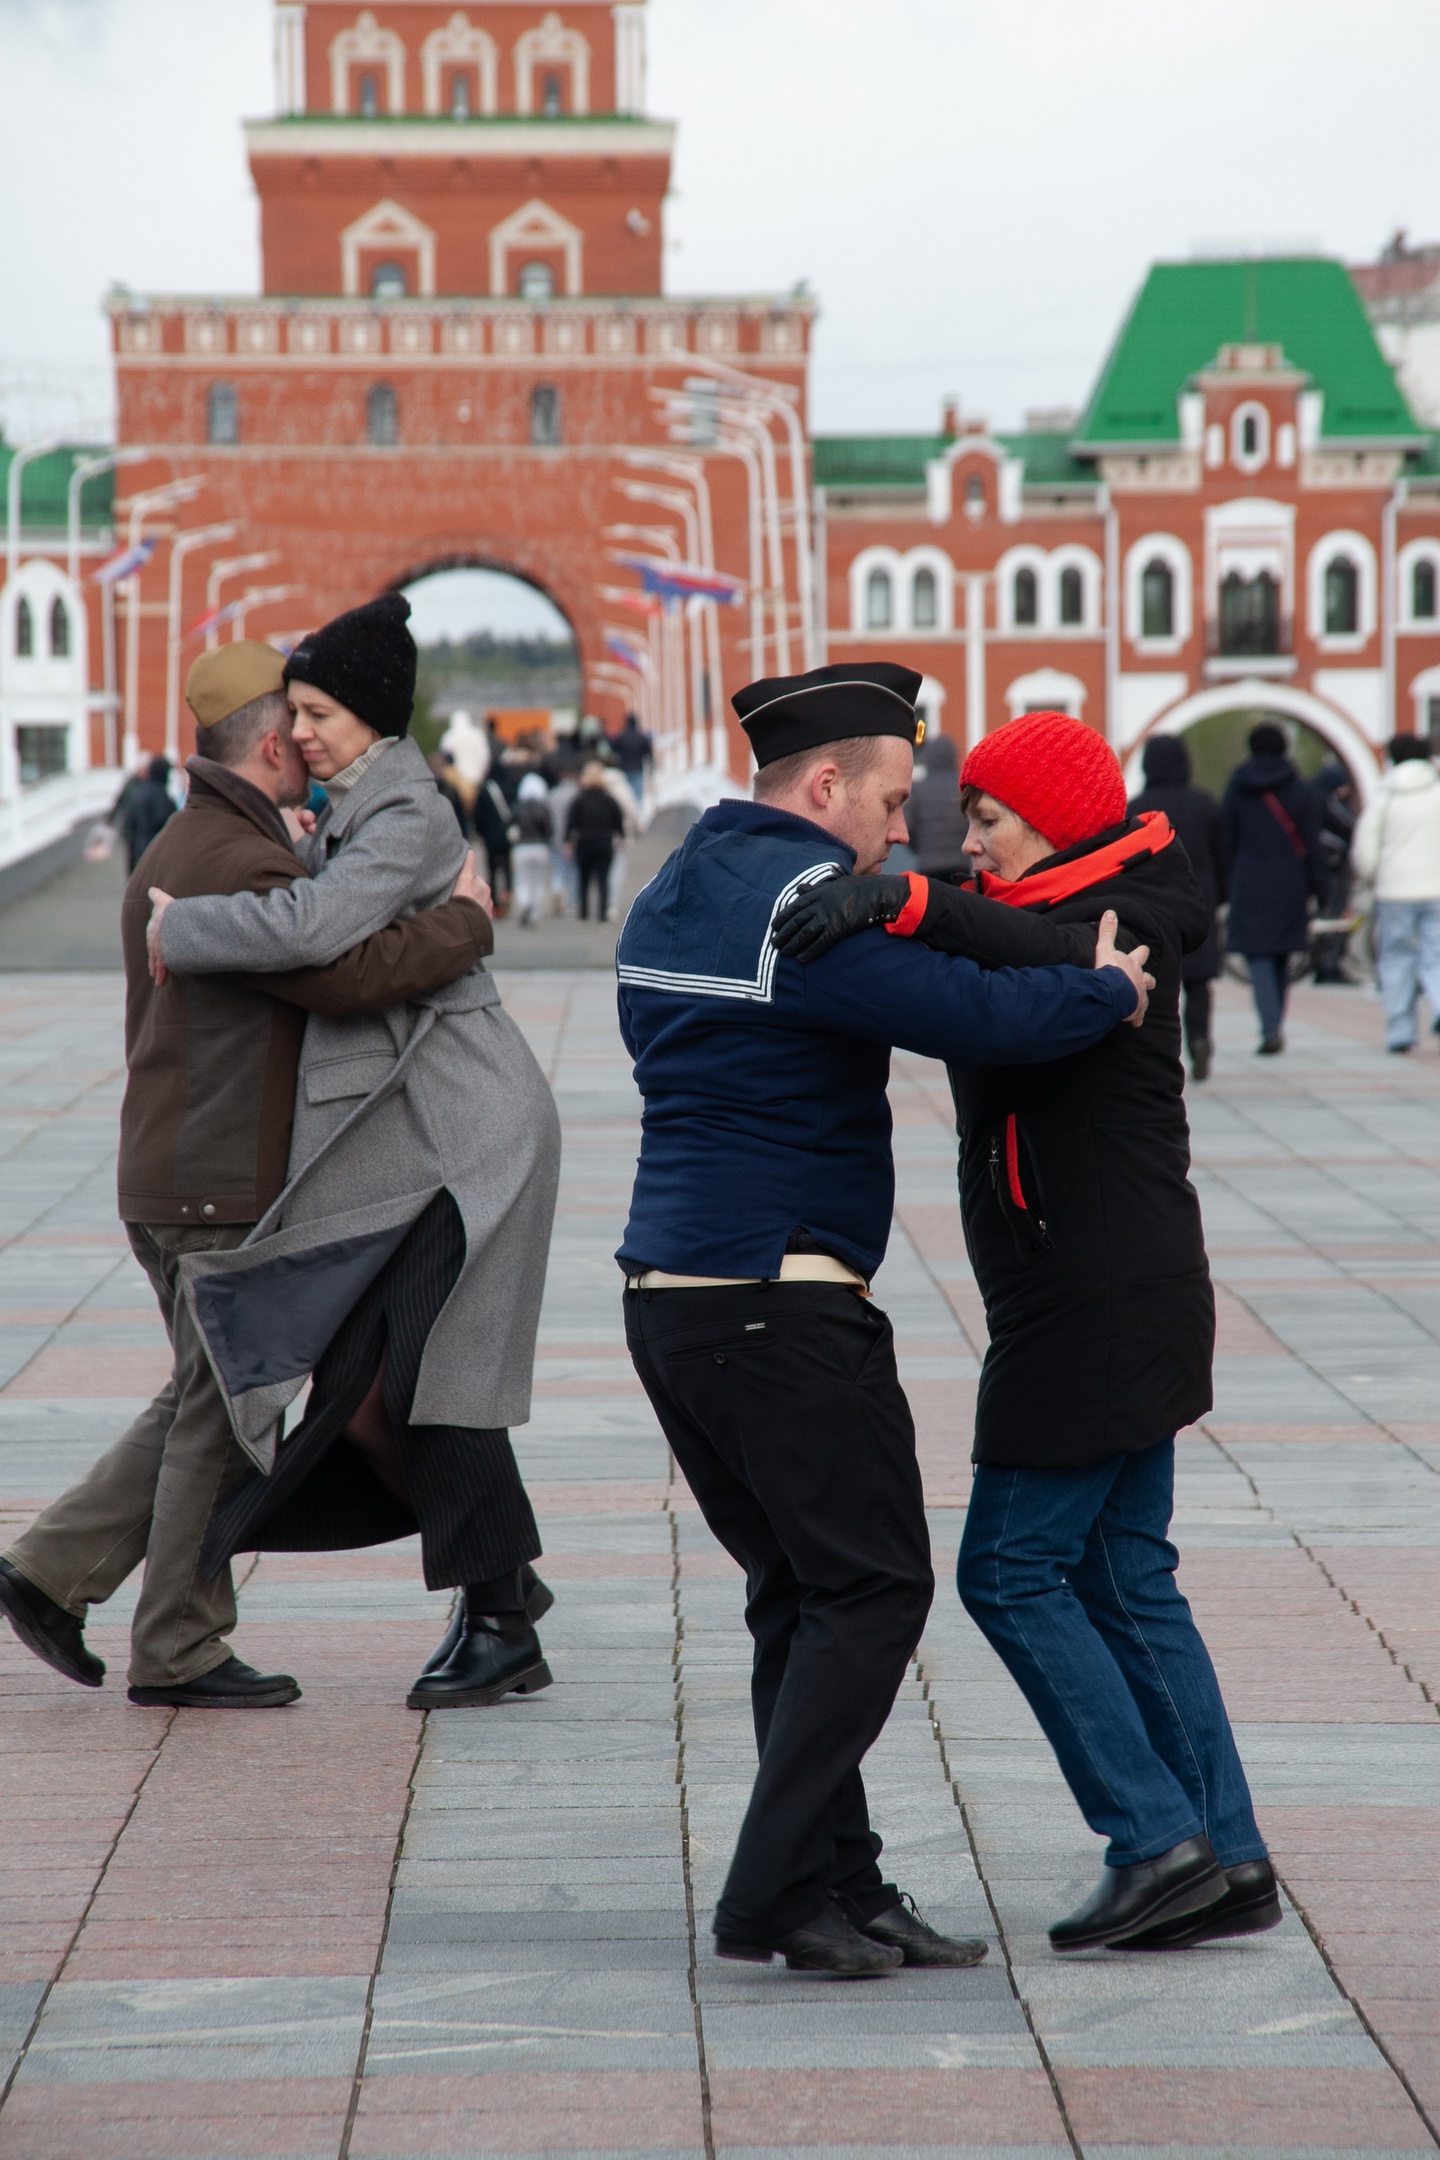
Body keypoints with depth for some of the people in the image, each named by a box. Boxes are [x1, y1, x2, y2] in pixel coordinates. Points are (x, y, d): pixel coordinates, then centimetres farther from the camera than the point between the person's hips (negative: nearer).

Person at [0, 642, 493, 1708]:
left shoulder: (181, 847, 16)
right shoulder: (241, 865, -19)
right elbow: (353, 972, -29)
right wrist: (466, 921, -16)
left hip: (169, 1171, 10)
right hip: (222, 1187, -10)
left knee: (207, 1404, 17)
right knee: (225, 1417, -1)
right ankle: (179, 1651, 6)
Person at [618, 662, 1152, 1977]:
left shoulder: (671, 897, 16)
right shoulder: (803, 904, -15)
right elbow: (975, 1015, -22)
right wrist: (1104, 993, -4)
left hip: (670, 1297, 10)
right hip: (784, 1311, -10)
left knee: (805, 1595, 13)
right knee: (872, 1589, -3)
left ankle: (836, 1891, 13)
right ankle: (776, 1896, -5)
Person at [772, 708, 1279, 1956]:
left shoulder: (1126, 925, -14)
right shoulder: (1052, 923, 15)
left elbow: (1065, 966, -37)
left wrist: (909, 904, -47)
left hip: (1099, 1310, -10)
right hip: (1125, 1303, 10)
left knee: (1012, 1569, -6)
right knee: (1123, 1576, 11)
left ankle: (1156, 1838, -5)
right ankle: (1227, 1863, 13)